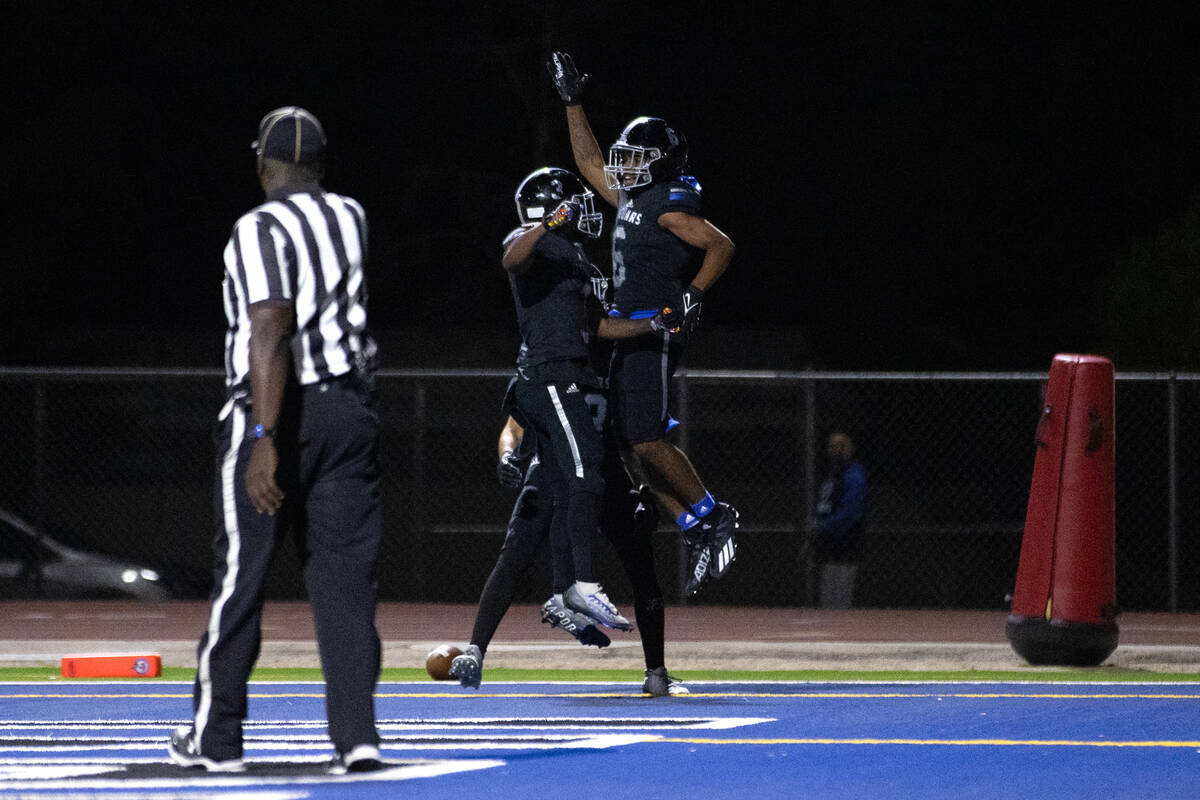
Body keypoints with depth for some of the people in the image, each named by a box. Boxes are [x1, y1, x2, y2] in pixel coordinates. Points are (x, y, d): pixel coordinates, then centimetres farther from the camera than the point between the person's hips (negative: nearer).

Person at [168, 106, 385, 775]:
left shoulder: (262, 228, -12)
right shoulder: (351, 219, 9)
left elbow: (272, 333, -22)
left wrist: (265, 440, -26)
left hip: (273, 411, -5)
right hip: (351, 409, 5)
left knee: (241, 575, 5)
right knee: (346, 573, 2)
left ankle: (216, 737, 14)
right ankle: (356, 735, -9)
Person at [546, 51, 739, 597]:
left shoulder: (668, 206, -12)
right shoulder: (631, 200, 15)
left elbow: (722, 246, -17)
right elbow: (590, 163, 29)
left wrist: (691, 298, -19)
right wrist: (573, 102, 29)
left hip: (656, 334, -10)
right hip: (630, 337, 10)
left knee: (648, 443, -14)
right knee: (633, 446, 6)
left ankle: (711, 516, -1)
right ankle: (698, 535, 7)